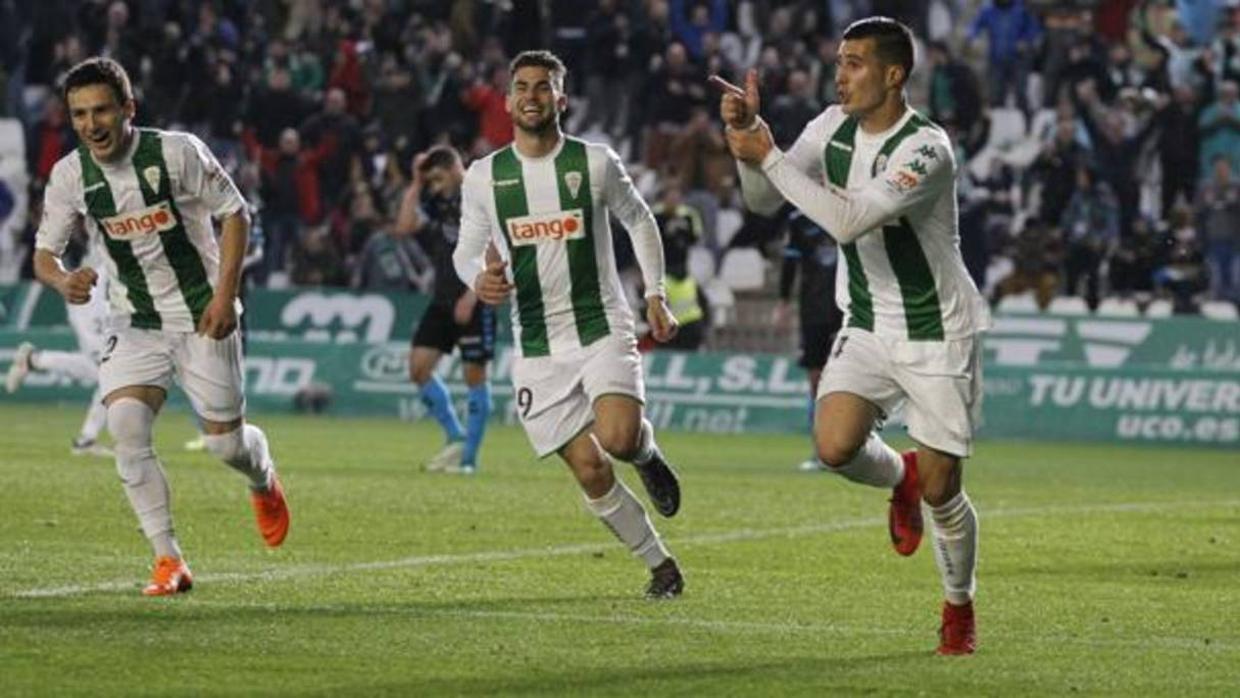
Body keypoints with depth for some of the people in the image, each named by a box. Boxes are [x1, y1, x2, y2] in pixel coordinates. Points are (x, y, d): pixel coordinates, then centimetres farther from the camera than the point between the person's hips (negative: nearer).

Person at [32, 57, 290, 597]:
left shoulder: (178, 152, -16)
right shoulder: (69, 176, -7)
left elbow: (234, 212, -6)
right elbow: (44, 251, 1)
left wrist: (225, 293, -14)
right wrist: (62, 281, -23)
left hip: (203, 316, -2)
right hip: (135, 325, 2)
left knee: (226, 443, 2)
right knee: (124, 426, -21)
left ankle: (263, 479, 42)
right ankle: (168, 560, -13)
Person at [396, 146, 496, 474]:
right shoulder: (439, 202, 12)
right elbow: (405, 227, 5)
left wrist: (471, 296, -19)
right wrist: (416, 184, 2)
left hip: (475, 302, -7)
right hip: (442, 299, 7)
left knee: (475, 374, -3)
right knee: (419, 365, -2)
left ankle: (469, 457, 2)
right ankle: (456, 438, 9)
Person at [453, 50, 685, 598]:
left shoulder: (596, 163, 0)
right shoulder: (483, 177, 2)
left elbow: (639, 220, 15)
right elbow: (466, 250, 10)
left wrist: (655, 295, 8)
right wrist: (479, 280, -13)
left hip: (603, 330, -2)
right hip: (537, 348, 2)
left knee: (617, 438, -26)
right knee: (590, 471, -3)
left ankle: (647, 451, 11)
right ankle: (661, 566, 14)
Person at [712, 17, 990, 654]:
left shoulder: (925, 149, -24)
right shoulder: (833, 127, -1)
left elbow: (849, 220, -34)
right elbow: (763, 201, 2)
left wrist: (769, 156, -30)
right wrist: (748, 132, -16)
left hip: (938, 336, -5)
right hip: (867, 326, 5)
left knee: (941, 491, -2)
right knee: (835, 445, -20)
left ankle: (959, 608, 26)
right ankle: (900, 479, 17)